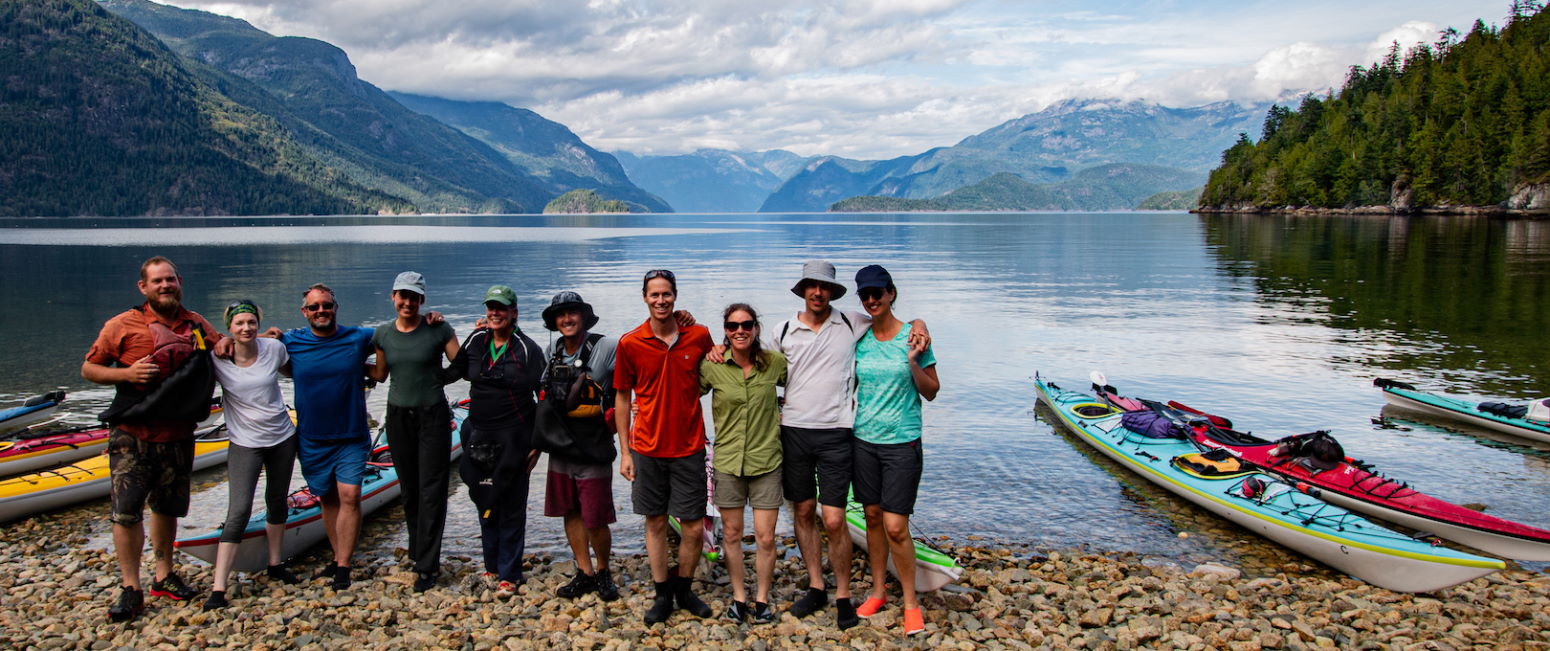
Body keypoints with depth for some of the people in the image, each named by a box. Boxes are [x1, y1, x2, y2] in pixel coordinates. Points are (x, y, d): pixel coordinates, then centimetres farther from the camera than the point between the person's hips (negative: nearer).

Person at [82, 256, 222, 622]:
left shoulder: (197, 325, 6)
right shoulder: (122, 325, -4)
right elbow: (88, 369, 1)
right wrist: (126, 374, -18)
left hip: (178, 436, 3)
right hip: (133, 436, -3)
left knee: (167, 507, 14)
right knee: (126, 510, -6)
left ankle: (164, 577, 27)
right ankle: (131, 589, 4)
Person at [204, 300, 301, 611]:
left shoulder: (274, 348, -4)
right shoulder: (217, 359, -12)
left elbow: (292, 369, 14)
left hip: (282, 438, 3)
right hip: (245, 444, -3)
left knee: (277, 502, 16)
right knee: (239, 511, -12)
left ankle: (275, 565, 35)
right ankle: (218, 589, -8)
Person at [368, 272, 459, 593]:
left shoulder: (439, 330, -8)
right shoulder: (382, 334, 4)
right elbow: (380, 374, 17)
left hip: (433, 415, -4)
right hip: (399, 417, 4)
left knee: (431, 490, -4)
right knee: (409, 489, 11)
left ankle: (427, 565, 1)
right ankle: (418, 552, 26)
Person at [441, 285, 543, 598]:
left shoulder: (526, 349, -7)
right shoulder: (475, 341, 5)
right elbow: (453, 372, 21)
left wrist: (538, 443, -8)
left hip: (513, 438, -5)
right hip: (478, 436, 5)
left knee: (511, 506, 1)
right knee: (485, 502, 13)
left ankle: (508, 574, 12)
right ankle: (492, 565, 28)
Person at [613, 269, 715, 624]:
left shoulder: (699, 336, -3)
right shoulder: (630, 343, -4)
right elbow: (622, 397, 3)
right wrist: (625, 452, 1)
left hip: (689, 447, 0)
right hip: (647, 449, 0)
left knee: (693, 527, 3)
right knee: (655, 523, 9)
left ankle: (684, 588, 25)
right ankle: (662, 594, 24)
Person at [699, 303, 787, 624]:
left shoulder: (774, 363, -4)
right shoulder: (712, 366, -5)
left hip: (766, 460, 0)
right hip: (728, 461, 1)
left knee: (765, 538, 1)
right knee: (732, 534, 10)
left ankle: (762, 599, 21)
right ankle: (739, 597, 27)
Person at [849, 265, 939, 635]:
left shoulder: (913, 335, -6)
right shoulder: (859, 339, 3)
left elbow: (931, 393, -4)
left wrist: (913, 362, -19)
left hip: (902, 441, -4)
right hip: (864, 438, 4)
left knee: (895, 527, -6)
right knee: (872, 517, 12)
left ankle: (911, 602, 12)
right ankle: (878, 589, 30)